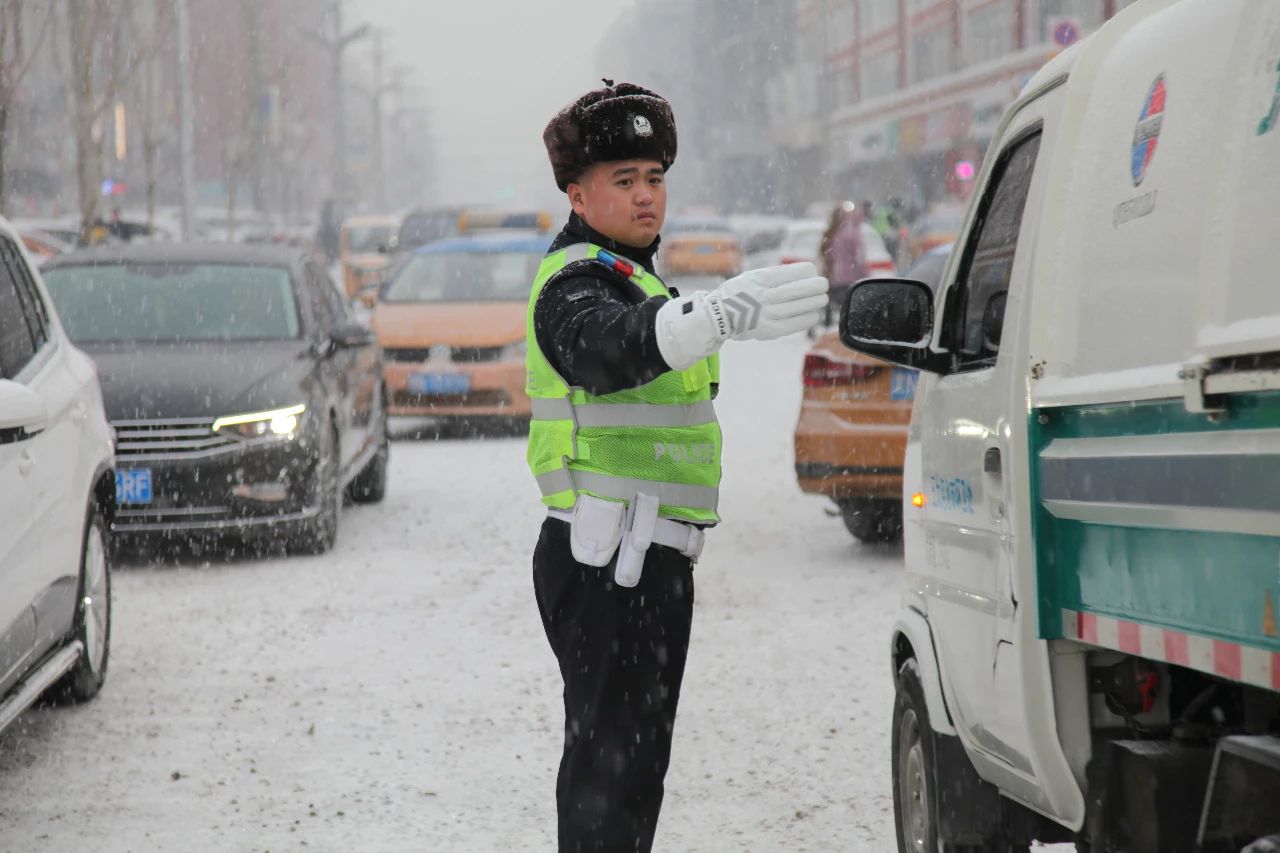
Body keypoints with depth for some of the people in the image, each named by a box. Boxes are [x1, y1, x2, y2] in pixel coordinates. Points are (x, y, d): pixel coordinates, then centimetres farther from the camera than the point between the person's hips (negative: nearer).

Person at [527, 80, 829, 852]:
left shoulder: (624, 274, 18)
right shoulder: (576, 286, -16)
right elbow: (616, 345, -40)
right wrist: (722, 313, -58)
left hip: (633, 563, 11)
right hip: (612, 564, -11)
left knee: (606, 754, 19)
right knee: (616, 765, -14)